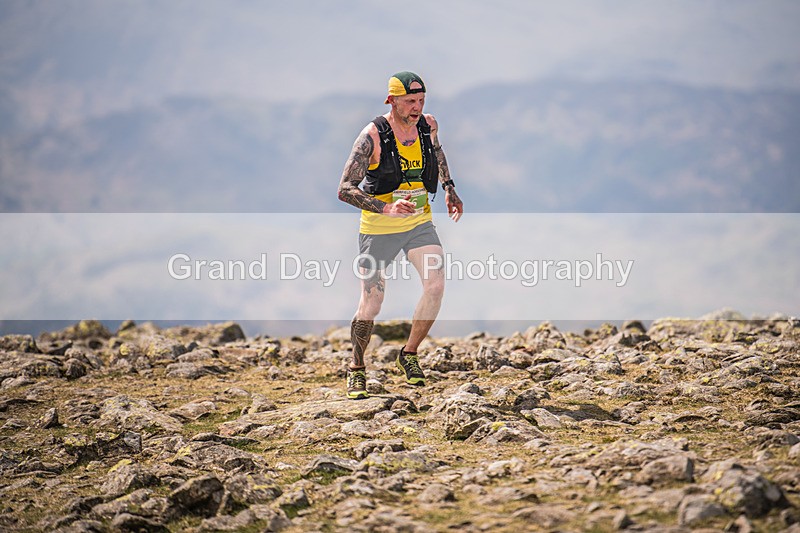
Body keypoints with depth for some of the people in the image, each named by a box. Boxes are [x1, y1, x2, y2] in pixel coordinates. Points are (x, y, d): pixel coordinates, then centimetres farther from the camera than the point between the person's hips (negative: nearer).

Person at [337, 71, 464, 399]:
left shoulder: (428, 125, -4)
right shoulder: (373, 136, -20)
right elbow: (345, 189, -24)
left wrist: (449, 188, 14)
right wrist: (386, 208, -36)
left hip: (420, 222, 4)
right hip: (379, 227, -4)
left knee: (436, 286, -15)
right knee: (371, 304, -3)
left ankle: (409, 355, 5)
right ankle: (356, 369, 19)